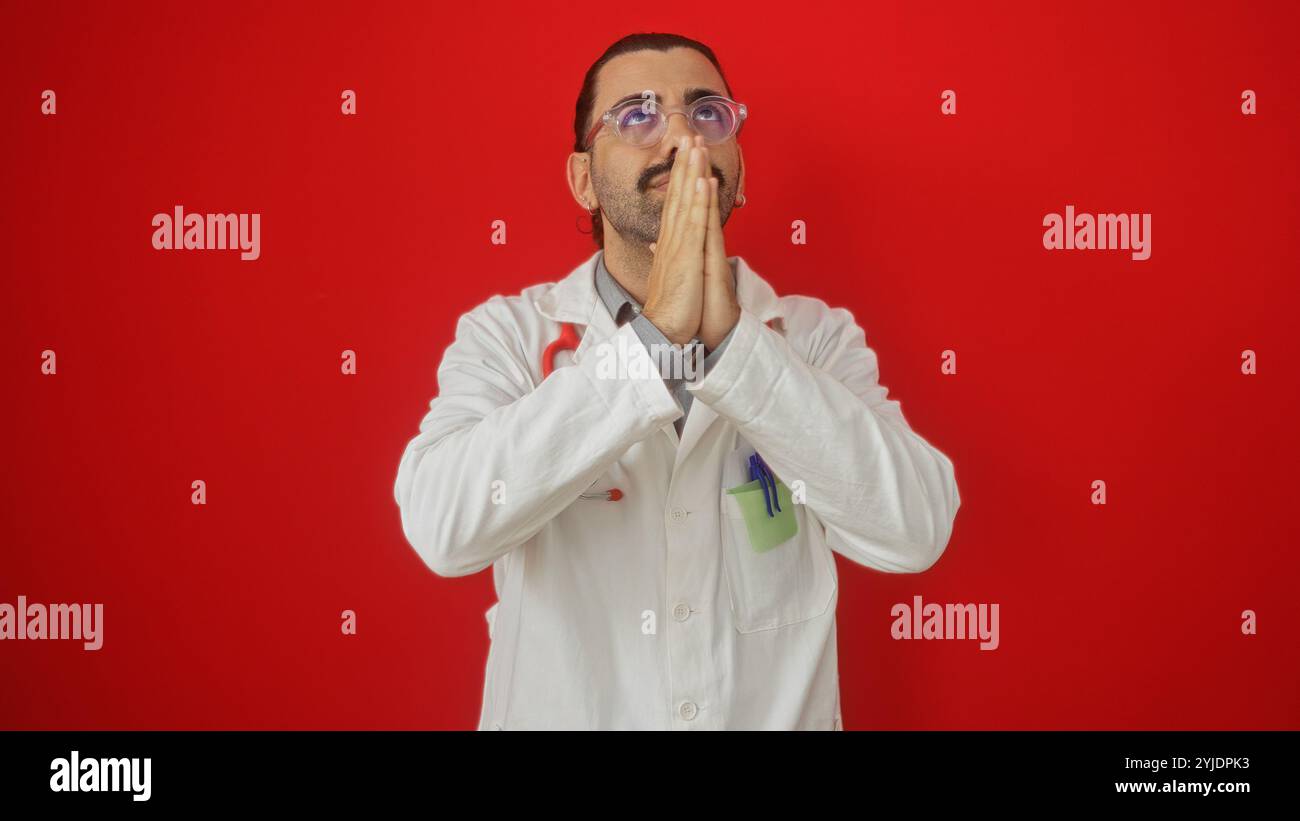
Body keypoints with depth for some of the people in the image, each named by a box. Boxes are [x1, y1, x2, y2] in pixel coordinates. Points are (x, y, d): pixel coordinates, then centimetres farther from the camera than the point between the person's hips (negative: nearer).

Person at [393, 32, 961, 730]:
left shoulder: (817, 336, -6)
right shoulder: (504, 334, -9)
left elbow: (915, 529, -21)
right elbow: (443, 524, -27)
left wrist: (732, 343, -26)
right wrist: (652, 336, -27)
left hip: (779, 714, 1)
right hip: (562, 711, -1)